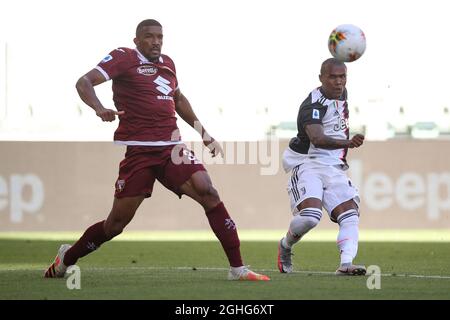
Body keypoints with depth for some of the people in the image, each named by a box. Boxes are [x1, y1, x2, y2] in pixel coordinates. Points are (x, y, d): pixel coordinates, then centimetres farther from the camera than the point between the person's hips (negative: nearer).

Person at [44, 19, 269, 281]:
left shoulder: (167, 63, 17)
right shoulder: (124, 58, -1)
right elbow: (84, 83, -12)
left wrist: (204, 133, 33)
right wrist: (99, 108, -31)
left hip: (171, 148, 5)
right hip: (138, 150, -4)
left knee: (207, 192, -15)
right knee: (117, 222, -1)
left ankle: (237, 268, -12)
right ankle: (67, 258, 23)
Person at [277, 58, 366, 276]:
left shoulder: (342, 94, 10)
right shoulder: (314, 104, -17)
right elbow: (317, 139, -35)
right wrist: (348, 143, -50)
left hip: (333, 168, 8)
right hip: (307, 165, -8)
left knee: (350, 215, -13)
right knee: (310, 215, -25)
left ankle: (346, 264, -23)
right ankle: (286, 246, 5)